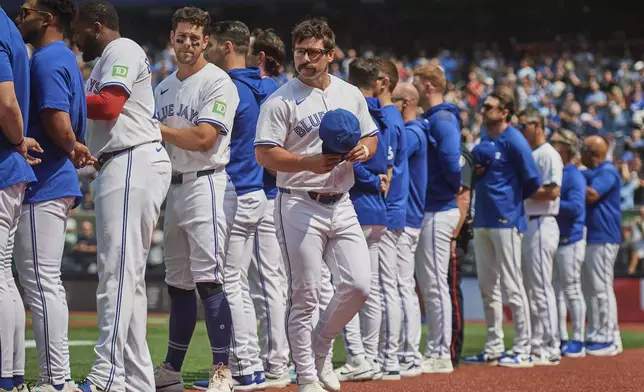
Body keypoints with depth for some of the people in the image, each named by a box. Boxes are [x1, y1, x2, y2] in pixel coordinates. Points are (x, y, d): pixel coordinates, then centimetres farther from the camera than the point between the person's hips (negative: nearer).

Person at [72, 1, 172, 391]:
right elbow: (97, 112, 18)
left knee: (118, 271, -16)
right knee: (128, 275, 9)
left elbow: (108, 106, -18)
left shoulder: (123, 51, -4)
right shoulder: (105, 62, 27)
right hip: (116, 168, 11)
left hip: (134, 165, -11)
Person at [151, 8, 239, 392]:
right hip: (174, 187, 8)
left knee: (208, 278, -13)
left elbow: (203, 138, -17)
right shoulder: (163, 88, 17)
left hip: (207, 184, -8)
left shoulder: (218, 82, -7)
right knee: (178, 281, 11)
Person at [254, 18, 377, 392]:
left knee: (358, 285, -3)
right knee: (305, 296, -3)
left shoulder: (351, 94, 10)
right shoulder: (282, 100, -6)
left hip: (342, 205, 5)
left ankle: (320, 348, 21)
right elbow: (265, 153, -11)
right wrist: (309, 162, -24)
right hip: (300, 206, -5)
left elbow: (370, 136, 20)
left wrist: (363, 150, -4)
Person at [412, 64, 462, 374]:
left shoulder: (442, 120, -13)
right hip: (431, 210, 10)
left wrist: (453, 187, -6)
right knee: (428, 284, 13)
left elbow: (451, 163, -23)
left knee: (435, 284, -8)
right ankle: (434, 351, 18)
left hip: (438, 212, -10)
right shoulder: (429, 119, 18)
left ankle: (441, 355, -5)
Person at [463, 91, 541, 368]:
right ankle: (493, 349, 17)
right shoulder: (483, 142, 14)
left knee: (512, 285, -7)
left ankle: (523, 351, -5)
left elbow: (532, 180, -12)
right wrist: (474, 171, 0)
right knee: (487, 287, 11)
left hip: (506, 220, -9)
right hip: (482, 220, 9)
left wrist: (515, 198, 2)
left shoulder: (513, 140, -9)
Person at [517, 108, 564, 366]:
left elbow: (552, 191, -19)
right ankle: (535, 345, 16)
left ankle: (550, 349, -10)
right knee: (528, 288, 11)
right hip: (524, 225, 10)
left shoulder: (548, 155, -8)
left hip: (541, 226, -10)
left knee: (541, 288, -11)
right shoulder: (526, 155, 20)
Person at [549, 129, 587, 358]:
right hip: (552, 239, 9)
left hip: (570, 240, -9)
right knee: (556, 291, 12)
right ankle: (561, 339, 19)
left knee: (572, 290, -6)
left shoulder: (574, 176, -11)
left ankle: (578, 342, -1)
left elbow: (576, 207, -22)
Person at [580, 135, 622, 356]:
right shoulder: (589, 173, 20)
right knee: (590, 289, 12)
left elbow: (592, 195, -21)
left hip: (603, 238, -10)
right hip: (589, 238, 10)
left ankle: (610, 340, -10)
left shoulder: (607, 172, -10)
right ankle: (595, 336, 16)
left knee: (601, 288, -11)